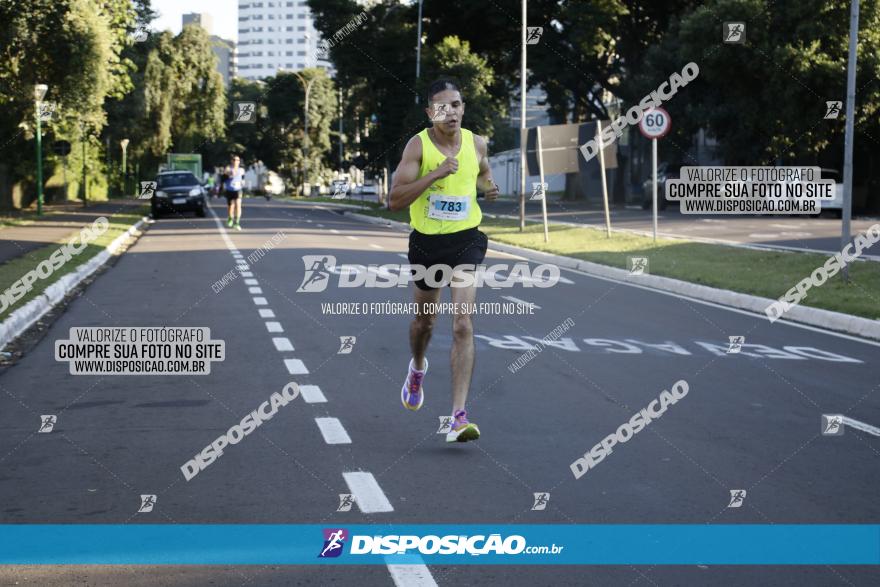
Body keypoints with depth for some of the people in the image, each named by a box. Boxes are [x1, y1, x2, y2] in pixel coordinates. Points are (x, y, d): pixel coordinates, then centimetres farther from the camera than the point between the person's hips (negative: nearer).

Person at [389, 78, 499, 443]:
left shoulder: (476, 143, 0)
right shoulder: (418, 146, -11)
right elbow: (395, 200, -19)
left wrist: (488, 187, 0)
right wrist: (435, 173, -28)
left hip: (466, 240, 0)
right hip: (427, 242, 0)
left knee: (463, 325, -15)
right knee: (424, 320, 20)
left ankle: (458, 418, -17)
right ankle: (418, 368, 56)